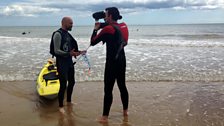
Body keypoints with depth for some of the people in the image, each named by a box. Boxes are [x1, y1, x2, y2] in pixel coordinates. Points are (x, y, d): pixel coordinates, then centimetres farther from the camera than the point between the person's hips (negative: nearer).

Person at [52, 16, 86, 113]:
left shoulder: (68, 34, 12)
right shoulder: (58, 34, -14)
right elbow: (56, 51, -20)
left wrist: (78, 52, 7)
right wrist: (69, 53, -30)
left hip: (69, 62, 9)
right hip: (61, 63, -9)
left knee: (71, 82, 17)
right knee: (63, 85, -5)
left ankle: (69, 101, 35)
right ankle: (60, 106, 11)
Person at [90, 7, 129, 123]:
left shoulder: (108, 29, -16)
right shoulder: (123, 26, 5)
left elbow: (93, 42, -9)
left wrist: (96, 29, 4)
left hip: (112, 62, -8)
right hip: (122, 61, 8)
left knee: (108, 90, -2)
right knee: (122, 86, 18)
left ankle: (105, 117, 5)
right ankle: (125, 111, 30)